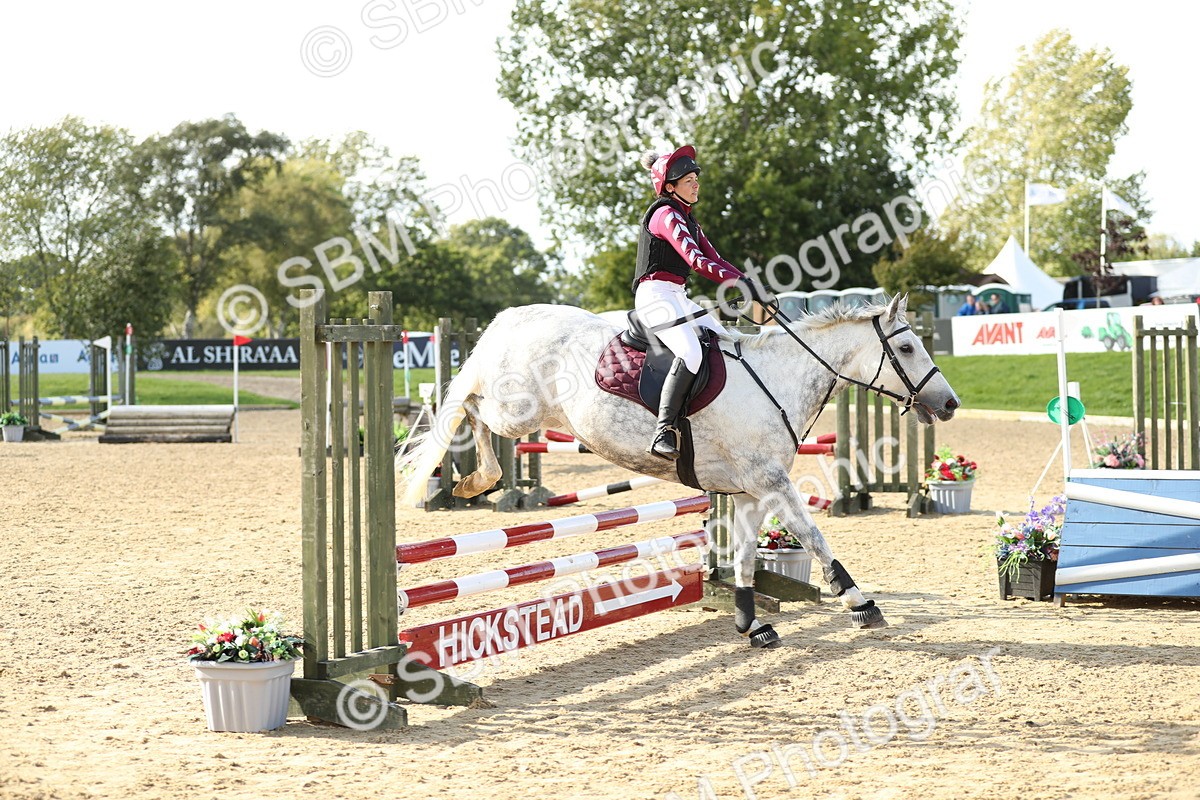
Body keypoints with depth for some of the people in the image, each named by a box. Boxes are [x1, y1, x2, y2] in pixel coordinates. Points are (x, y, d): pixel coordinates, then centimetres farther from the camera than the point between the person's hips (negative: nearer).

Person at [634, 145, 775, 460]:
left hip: (677, 298, 10)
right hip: (656, 295, -10)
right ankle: (663, 432, -34)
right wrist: (740, 281, -30)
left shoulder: (687, 220, 20)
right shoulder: (665, 214, -11)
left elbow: (715, 259, 16)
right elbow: (695, 260, -23)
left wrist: (750, 284, 2)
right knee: (691, 353, -29)